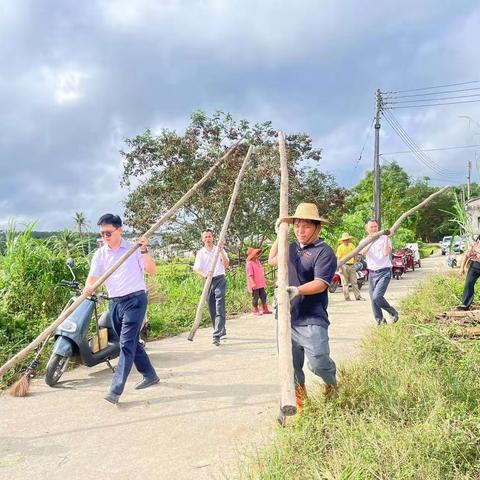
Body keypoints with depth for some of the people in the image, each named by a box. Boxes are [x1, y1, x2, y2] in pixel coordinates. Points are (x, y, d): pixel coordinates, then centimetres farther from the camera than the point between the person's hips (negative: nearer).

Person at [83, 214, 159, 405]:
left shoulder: (134, 248, -4)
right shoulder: (100, 254, 6)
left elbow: (152, 271, -8)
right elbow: (93, 276, -7)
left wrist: (144, 251, -21)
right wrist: (88, 287, -29)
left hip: (135, 300, -5)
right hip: (114, 303, 5)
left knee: (126, 344, -11)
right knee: (132, 342, 15)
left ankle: (116, 390, -12)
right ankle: (150, 375, 32)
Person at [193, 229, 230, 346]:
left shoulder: (219, 249, 4)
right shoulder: (200, 253, 8)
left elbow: (226, 264, -5)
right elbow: (196, 268, -3)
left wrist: (221, 251, -16)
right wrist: (204, 274, -24)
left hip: (219, 279, -3)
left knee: (219, 307, -14)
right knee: (212, 308, 9)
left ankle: (217, 336, -20)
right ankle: (222, 331, 26)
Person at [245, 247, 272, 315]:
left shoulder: (257, 261, 12)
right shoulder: (249, 263, -15)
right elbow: (250, 274, -20)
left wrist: (264, 280, 24)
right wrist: (253, 283, -26)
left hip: (261, 283, 9)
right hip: (255, 285, -9)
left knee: (263, 295, 12)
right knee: (255, 297, 0)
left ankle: (265, 309, 22)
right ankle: (255, 310, 13)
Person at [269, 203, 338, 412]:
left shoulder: (324, 251, -8)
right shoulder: (291, 248, 14)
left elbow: (321, 283, -18)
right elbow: (272, 260, 32)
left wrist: (297, 290, -33)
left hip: (311, 321, -6)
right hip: (287, 317, 7)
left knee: (318, 363, -11)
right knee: (291, 365, 10)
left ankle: (332, 384, 22)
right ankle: (299, 400, 28)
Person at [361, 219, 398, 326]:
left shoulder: (384, 239, -1)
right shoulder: (364, 241, 8)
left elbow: (386, 253, -18)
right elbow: (363, 252, -15)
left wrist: (387, 238, -16)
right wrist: (372, 240, -23)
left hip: (384, 272, -4)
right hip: (372, 273, 5)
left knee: (376, 296, -18)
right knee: (373, 299, 6)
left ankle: (393, 313, 5)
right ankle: (380, 321, 21)